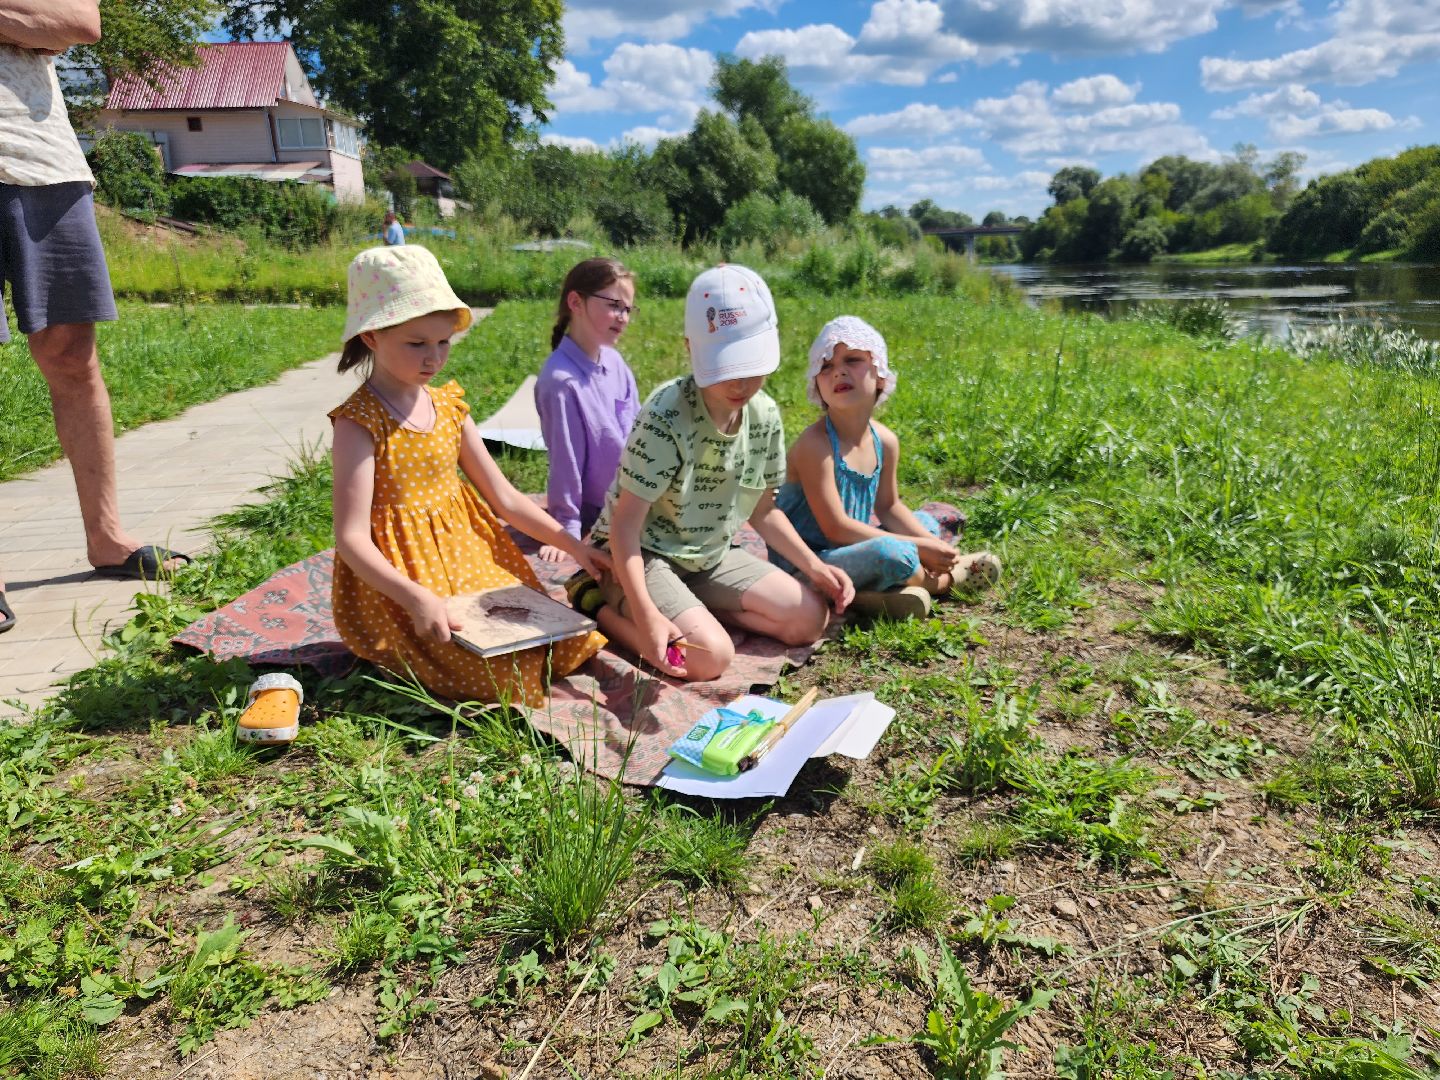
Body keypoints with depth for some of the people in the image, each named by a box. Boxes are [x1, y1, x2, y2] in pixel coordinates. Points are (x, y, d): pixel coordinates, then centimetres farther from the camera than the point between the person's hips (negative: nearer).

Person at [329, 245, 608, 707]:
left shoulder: (449, 405, 4)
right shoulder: (360, 422, -15)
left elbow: (505, 498, 9)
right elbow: (351, 538, -20)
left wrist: (572, 545, 3)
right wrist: (416, 597, -34)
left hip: (469, 559, 6)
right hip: (399, 581, -6)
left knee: (565, 642, -5)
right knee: (509, 672, -19)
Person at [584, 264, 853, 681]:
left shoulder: (765, 415, -6)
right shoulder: (667, 416, -26)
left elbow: (763, 511, 9)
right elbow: (625, 525, -26)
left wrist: (815, 567, -1)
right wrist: (646, 613, -38)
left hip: (708, 556, 7)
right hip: (640, 556, -7)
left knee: (810, 618, 0)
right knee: (710, 655, -26)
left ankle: (694, 609, 6)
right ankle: (611, 606, -4)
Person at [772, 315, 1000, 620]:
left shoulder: (885, 441, 0)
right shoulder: (816, 444, -23)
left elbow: (887, 506, 13)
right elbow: (835, 527, -25)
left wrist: (932, 544, -4)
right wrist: (917, 548, -21)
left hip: (843, 550, 9)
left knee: (926, 523, 19)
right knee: (894, 554, -30)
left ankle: (870, 594, -4)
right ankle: (948, 577, 3)